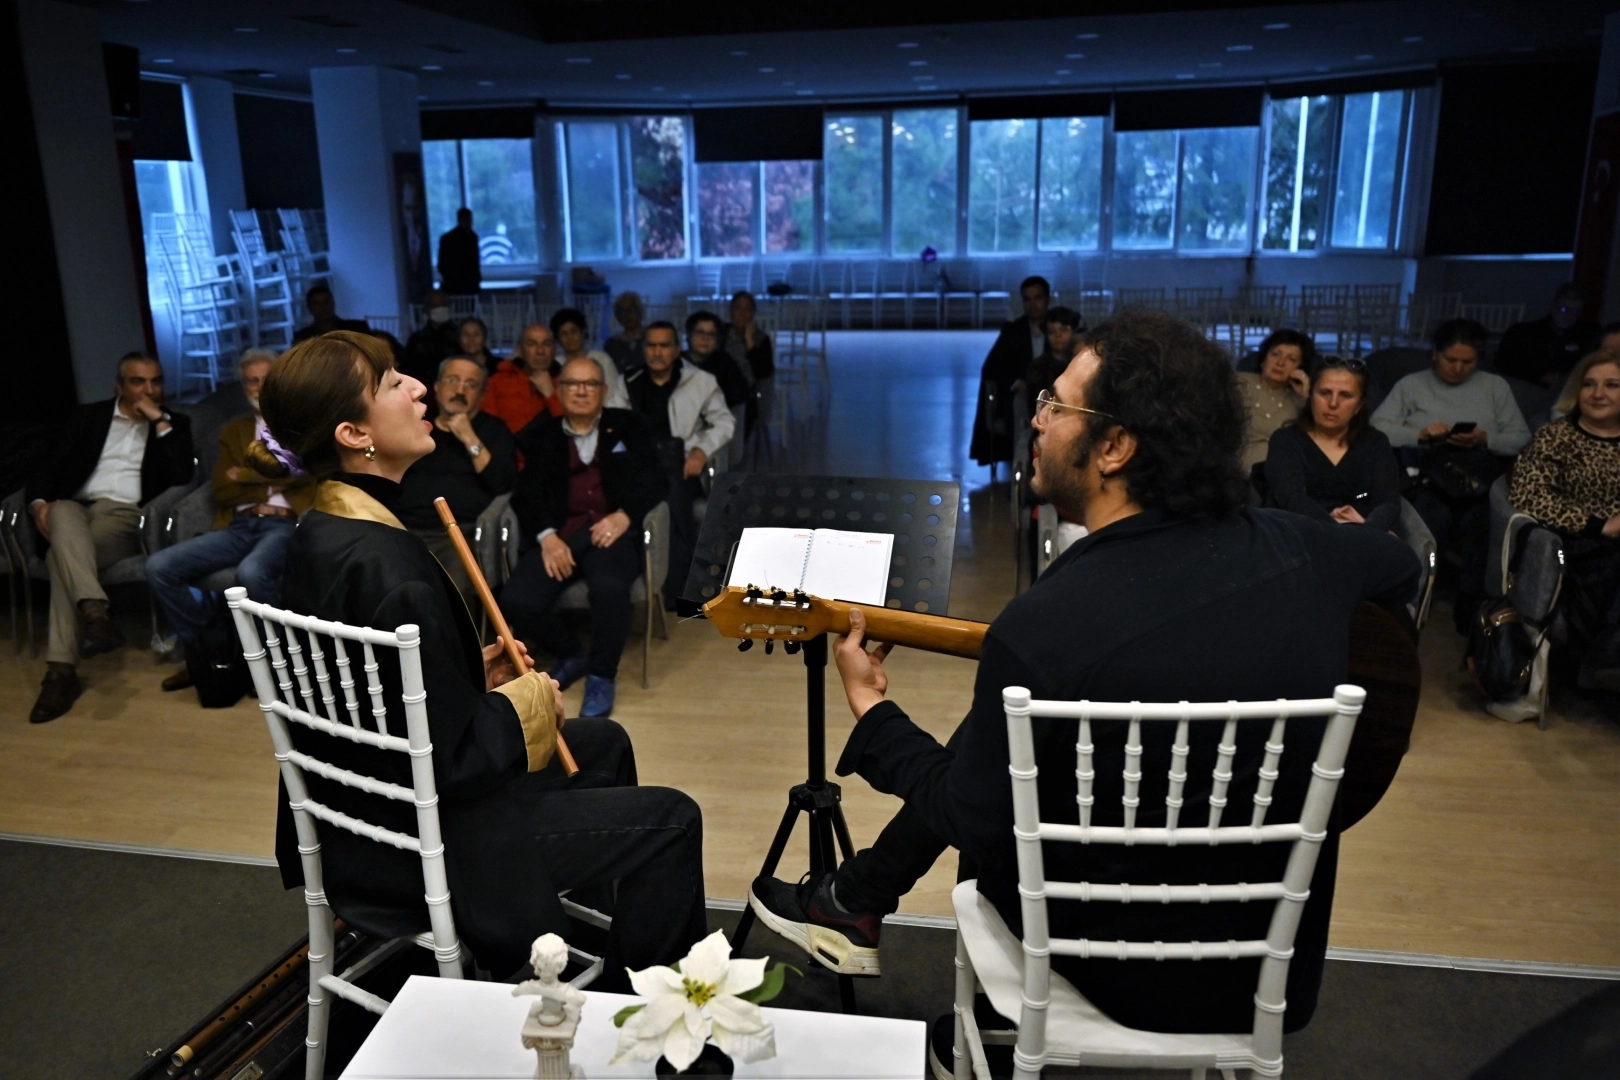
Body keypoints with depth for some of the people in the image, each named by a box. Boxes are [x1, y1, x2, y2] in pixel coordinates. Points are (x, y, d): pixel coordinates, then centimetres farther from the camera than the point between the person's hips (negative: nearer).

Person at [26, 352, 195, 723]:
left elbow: (181, 476, -3)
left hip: (129, 518, -2)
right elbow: (53, 468, 13)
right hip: (77, 510, 2)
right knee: (62, 511, -36)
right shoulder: (88, 416, 21)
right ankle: (95, 615, -49)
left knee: (61, 554, -31)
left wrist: (159, 422, -5)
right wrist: (39, 502, -8)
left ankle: (62, 669, -36)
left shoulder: (174, 424, 15)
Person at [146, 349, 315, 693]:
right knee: (160, 566, -16)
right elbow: (220, 489, 11)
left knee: (251, 573, -37)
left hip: (285, 524, -5)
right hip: (239, 527, 5)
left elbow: (301, 470, -7)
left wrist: (246, 475, 0)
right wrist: (271, 481, -1)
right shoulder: (233, 430, 23)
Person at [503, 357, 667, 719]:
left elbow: (653, 481, 6)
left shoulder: (628, 426, 17)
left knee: (610, 587, -36)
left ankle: (601, 676, -11)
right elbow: (527, 492, 7)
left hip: (612, 530, -2)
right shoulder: (541, 435, 19)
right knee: (516, 600, -23)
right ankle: (572, 654, 7)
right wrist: (546, 536, -12)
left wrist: (624, 515, -14)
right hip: (560, 533, 2)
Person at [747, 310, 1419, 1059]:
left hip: (1119, 973, -5)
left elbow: (968, 820, -13)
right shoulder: (1295, 549, -12)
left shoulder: (1043, 626, -28)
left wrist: (871, 708, 1)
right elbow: (1399, 567, 14)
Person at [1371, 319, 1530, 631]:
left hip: (1480, 475, 1)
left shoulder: (1496, 386, 22)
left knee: (1480, 521, -31)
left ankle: (1473, 605, -15)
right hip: (1427, 473, -1)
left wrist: (1485, 439, -4)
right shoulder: (1411, 385, 17)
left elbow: (1522, 439, 14)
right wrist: (1419, 434, -10)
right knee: (1434, 517, -35)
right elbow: (1377, 429, 4)